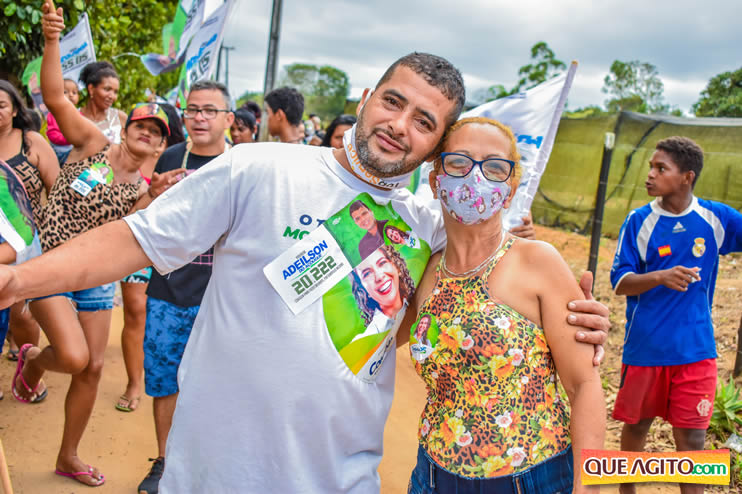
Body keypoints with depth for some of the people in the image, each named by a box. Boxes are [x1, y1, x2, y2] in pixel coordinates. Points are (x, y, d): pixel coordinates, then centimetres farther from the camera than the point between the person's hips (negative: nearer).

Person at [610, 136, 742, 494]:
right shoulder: (639, 221, -7)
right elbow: (620, 283, -9)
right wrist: (661, 277, -27)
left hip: (695, 350, 0)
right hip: (645, 347, 0)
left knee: (692, 437, 3)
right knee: (636, 424, 16)